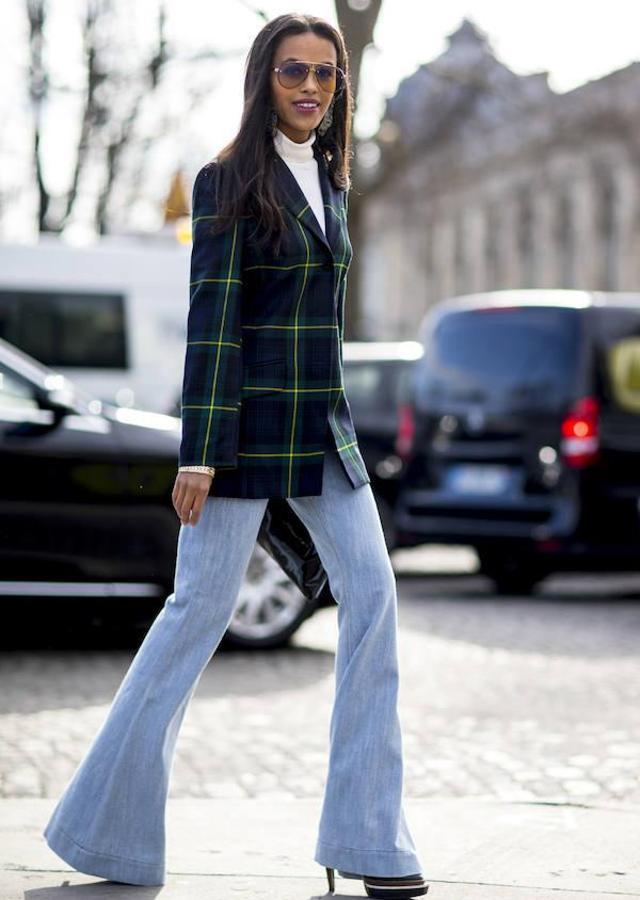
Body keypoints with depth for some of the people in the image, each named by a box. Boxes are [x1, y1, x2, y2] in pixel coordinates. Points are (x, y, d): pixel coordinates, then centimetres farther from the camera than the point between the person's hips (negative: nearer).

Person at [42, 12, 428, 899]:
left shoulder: (330, 180, 13)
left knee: (372, 597, -3)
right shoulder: (229, 179, -7)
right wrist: (200, 450, -17)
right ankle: (106, 827, 10)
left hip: (325, 425, 7)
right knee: (201, 604, -3)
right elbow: (212, 317, -13)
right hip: (249, 423, -7)